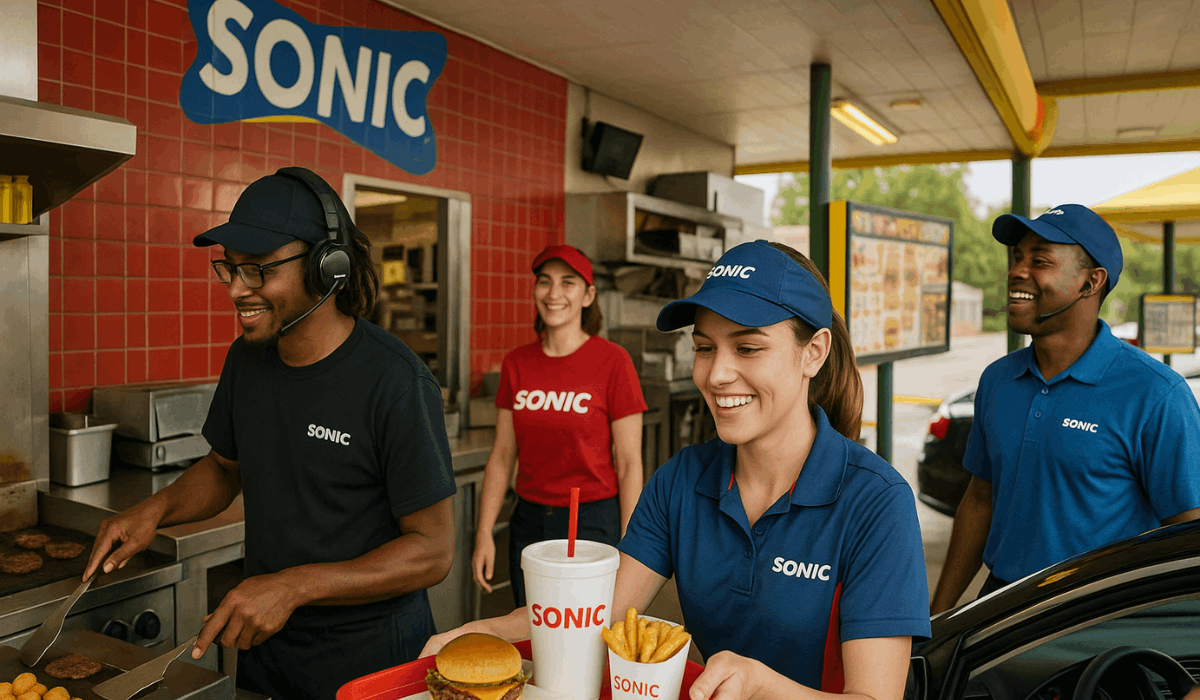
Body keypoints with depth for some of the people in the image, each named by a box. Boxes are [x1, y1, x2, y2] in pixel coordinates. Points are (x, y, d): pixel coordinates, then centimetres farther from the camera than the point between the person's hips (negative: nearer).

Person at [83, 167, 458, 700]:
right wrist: (157, 508, -4)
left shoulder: (396, 383, -25)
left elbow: (432, 550, -22)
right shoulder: (247, 358, -2)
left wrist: (293, 587, -28)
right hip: (264, 645, 7)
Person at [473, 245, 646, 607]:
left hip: (595, 522, -4)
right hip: (528, 520, 4)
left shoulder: (612, 361, -9)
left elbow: (628, 464, -8)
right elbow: (502, 455, 7)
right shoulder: (516, 363, 5)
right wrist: (484, 533, 2)